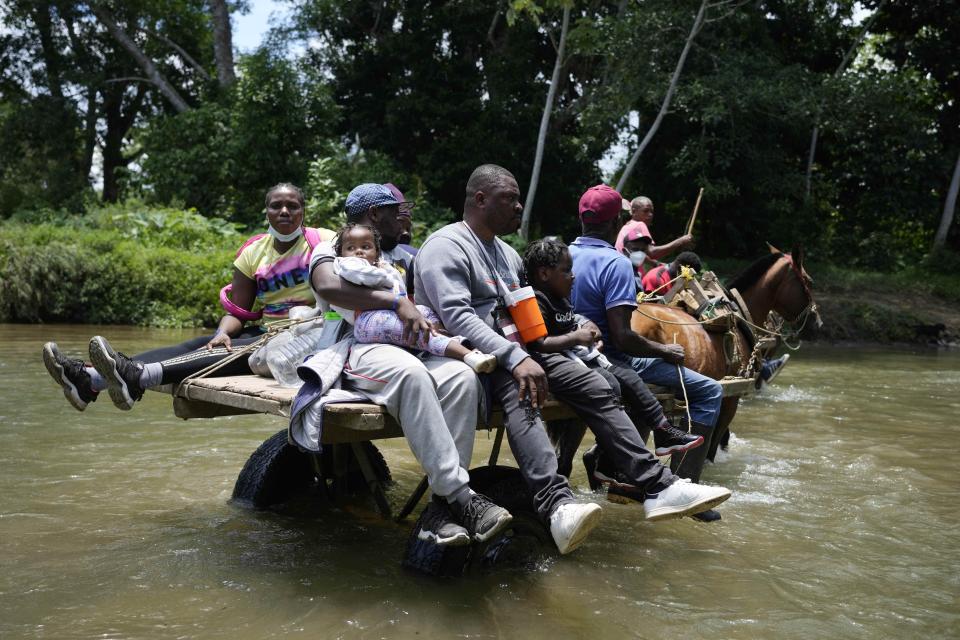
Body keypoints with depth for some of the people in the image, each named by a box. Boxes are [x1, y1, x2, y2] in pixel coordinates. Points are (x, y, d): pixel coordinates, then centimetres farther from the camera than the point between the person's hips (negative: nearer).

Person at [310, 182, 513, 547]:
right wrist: (398, 302, -20)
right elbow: (327, 286, -14)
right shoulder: (332, 248, 10)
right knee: (412, 374, -38)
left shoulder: (401, 257, 30)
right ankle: (461, 496, -39)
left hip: (408, 348, 6)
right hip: (358, 349, -6)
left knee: (462, 376, -26)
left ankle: (442, 504, -31)